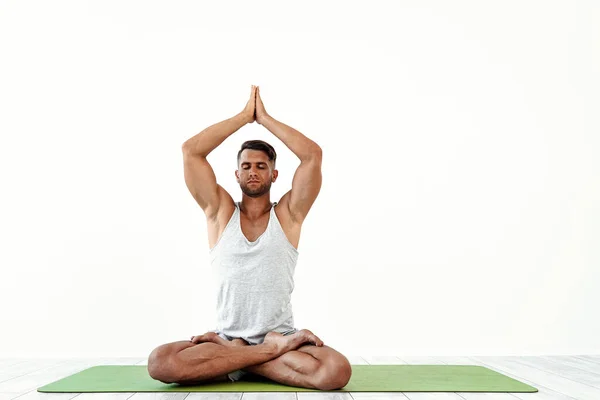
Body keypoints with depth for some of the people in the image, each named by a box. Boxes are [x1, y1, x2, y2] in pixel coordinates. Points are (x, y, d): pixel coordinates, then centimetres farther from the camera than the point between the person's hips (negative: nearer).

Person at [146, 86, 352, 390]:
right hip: (226, 336, 1)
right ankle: (273, 349, -18)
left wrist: (265, 118, 3)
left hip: (282, 336, 0)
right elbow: (190, 150, 0)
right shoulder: (220, 212, 7)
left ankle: (229, 355, -15)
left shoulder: (288, 214, 5)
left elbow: (313, 155, -6)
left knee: (337, 371, -31)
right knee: (160, 363, -28)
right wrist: (244, 115, 5)